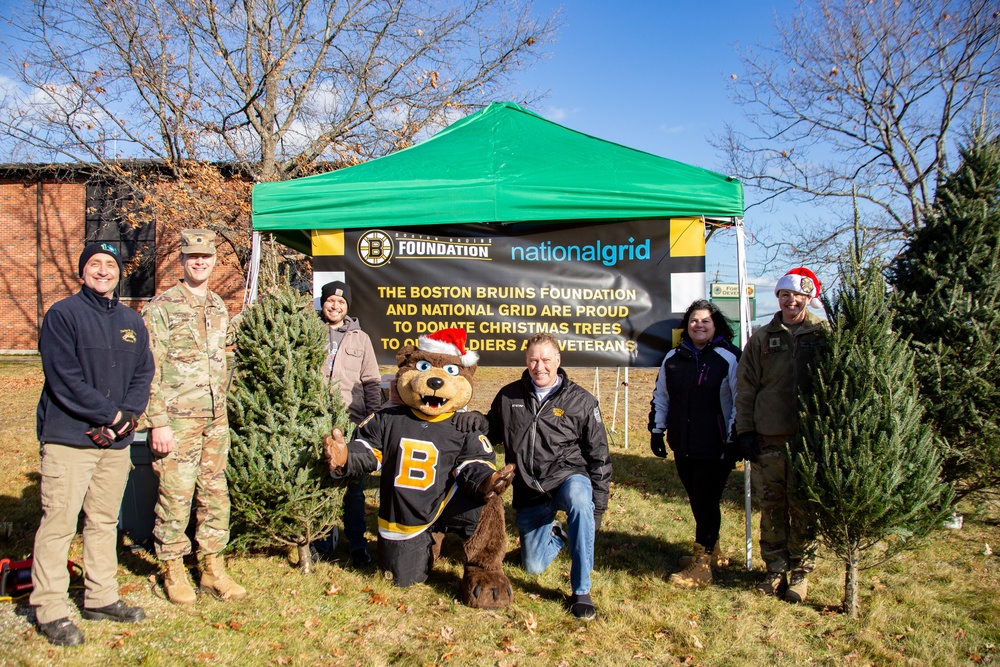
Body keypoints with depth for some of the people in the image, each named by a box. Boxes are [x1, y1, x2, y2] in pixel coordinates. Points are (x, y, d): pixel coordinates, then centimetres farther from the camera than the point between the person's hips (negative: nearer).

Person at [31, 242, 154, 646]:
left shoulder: (131, 321, 14)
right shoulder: (63, 315, -5)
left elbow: (143, 373, 10)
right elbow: (64, 378, -13)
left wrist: (128, 415, -7)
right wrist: (110, 414, -13)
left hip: (117, 440, 6)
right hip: (68, 438, -6)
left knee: (105, 521, 13)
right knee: (59, 523, -3)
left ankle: (101, 598, 23)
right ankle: (50, 611, 6)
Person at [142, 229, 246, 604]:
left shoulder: (219, 308, 13)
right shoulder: (161, 308, -6)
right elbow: (149, 370, -10)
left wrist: (222, 411, 15)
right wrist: (158, 422, -15)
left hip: (215, 419, 6)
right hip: (177, 419, -6)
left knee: (216, 495, 9)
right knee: (175, 497, 0)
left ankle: (213, 568, 20)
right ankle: (173, 571, 16)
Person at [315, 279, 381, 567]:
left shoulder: (360, 338, 9)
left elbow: (371, 382, 9)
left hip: (351, 421, 0)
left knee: (354, 484, 4)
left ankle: (357, 543, 16)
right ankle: (321, 539, 22)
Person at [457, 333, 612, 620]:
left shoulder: (581, 401, -6)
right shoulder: (509, 396, 1)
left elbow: (599, 455, -1)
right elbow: (494, 430, 15)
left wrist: (598, 505, -4)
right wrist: (476, 420, -9)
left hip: (567, 475, -3)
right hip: (529, 491, 3)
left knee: (579, 500, -40)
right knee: (534, 567, 9)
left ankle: (581, 591, -25)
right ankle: (556, 535, 46)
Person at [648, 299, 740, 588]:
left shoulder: (729, 358, -4)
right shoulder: (674, 358, 9)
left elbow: (740, 401, -5)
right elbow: (661, 397, 18)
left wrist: (734, 440, -8)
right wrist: (657, 430, 14)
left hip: (715, 448, -5)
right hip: (682, 446, 5)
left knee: (707, 502, -3)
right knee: (697, 500, 14)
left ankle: (701, 567, 5)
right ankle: (712, 551, 32)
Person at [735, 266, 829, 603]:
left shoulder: (825, 334, 3)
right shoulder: (762, 338, 8)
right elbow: (745, 387, 9)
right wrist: (745, 431, 2)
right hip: (768, 437, 2)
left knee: (805, 507, 4)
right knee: (771, 506, 8)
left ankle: (800, 571, 18)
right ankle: (776, 569, 22)